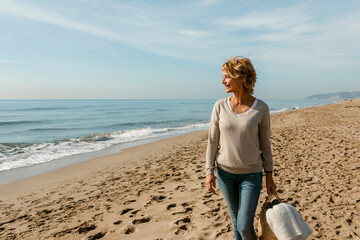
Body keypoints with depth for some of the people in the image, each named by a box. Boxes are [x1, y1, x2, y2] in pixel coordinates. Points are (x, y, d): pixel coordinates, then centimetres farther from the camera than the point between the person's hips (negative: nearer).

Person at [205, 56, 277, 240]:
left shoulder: (261, 108, -10)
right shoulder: (220, 106, -7)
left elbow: (265, 143, -1)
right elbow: (212, 141, -1)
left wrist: (269, 177, 2)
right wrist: (209, 172, -3)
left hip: (251, 174, -2)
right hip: (225, 173, 2)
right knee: (236, 220, 16)